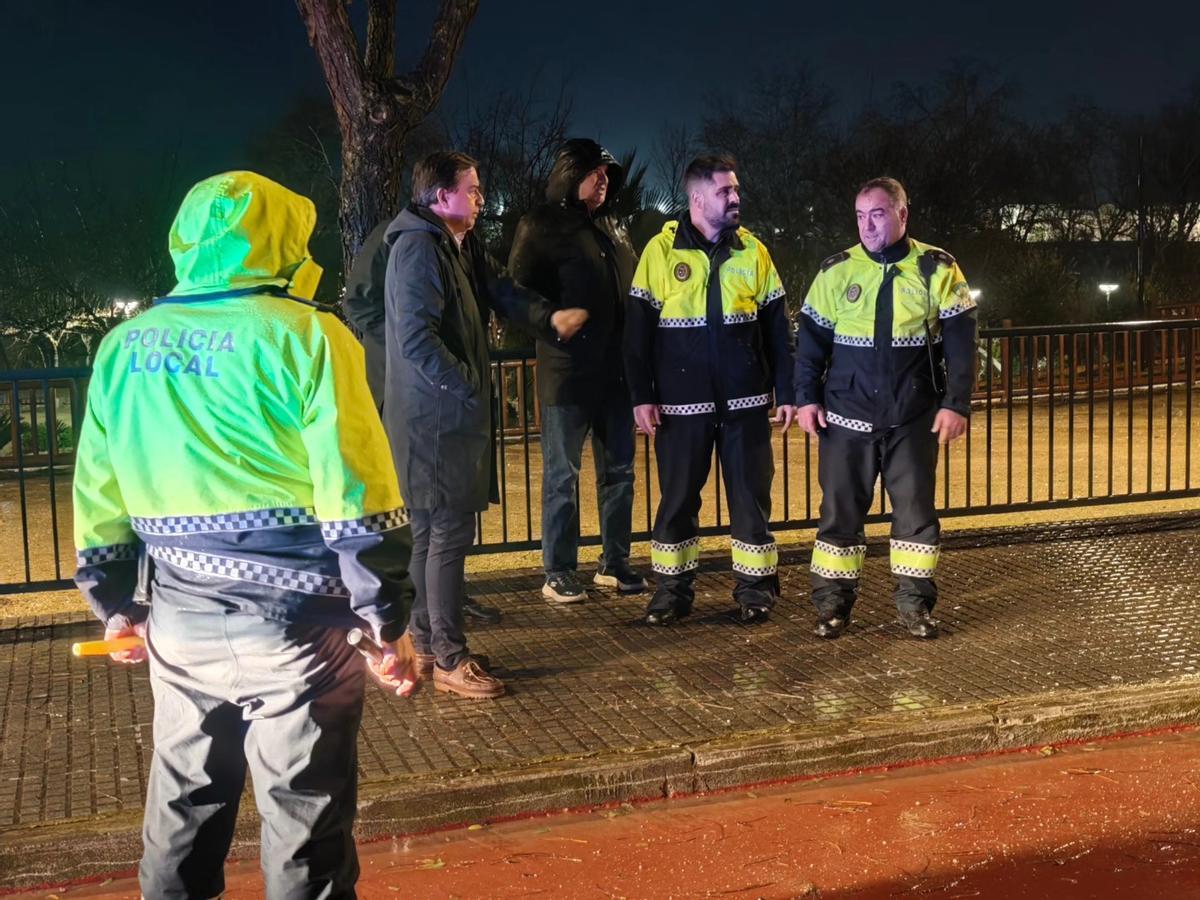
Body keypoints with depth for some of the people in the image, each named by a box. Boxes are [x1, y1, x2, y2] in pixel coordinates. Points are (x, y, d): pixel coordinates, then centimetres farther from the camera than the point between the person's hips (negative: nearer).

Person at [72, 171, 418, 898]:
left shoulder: (124, 346, 7)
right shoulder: (304, 335, -9)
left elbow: (99, 498, 11)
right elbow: (358, 500, -14)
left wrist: (117, 606, 23)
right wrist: (390, 624, -7)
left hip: (179, 621, 6)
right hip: (291, 625, -5)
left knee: (183, 816, 21)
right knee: (306, 833, 5)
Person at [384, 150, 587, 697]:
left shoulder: (461, 246, 14)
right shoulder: (418, 247, -16)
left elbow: (502, 292, 11)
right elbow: (416, 336, -23)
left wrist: (549, 318, -7)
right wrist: (465, 386, -19)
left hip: (451, 414, 10)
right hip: (436, 417, -10)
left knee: (432, 529, 16)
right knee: (450, 531, -5)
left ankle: (426, 644, 27)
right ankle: (448, 661, 3)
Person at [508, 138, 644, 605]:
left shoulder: (612, 227, 16)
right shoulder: (541, 227, -3)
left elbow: (632, 289, 22)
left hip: (617, 371, 7)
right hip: (567, 372, -6)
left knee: (618, 471, 11)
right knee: (562, 475, 1)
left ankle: (614, 562, 23)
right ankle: (558, 572, 10)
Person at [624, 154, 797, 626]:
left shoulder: (752, 250, 4)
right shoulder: (661, 250, -3)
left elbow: (777, 327, 7)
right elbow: (638, 329, -2)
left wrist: (786, 392, 4)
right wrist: (642, 396, -7)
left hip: (746, 401, 2)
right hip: (681, 404, -1)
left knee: (751, 495, 7)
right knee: (677, 497, 7)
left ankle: (755, 586, 18)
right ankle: (672, 588, 19)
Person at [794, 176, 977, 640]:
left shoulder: (937, 269, -1)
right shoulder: (836, 271, 2)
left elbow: (959, 341, -1)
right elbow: (812, 338, 6)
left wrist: (956, 404, -7)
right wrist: (807, 398, -1)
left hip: (914, 419, 0)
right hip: (847, 416, 1)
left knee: (916, 509, 5)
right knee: (840, 509, 4)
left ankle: (915, 602, 17)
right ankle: (832, 602, 14)